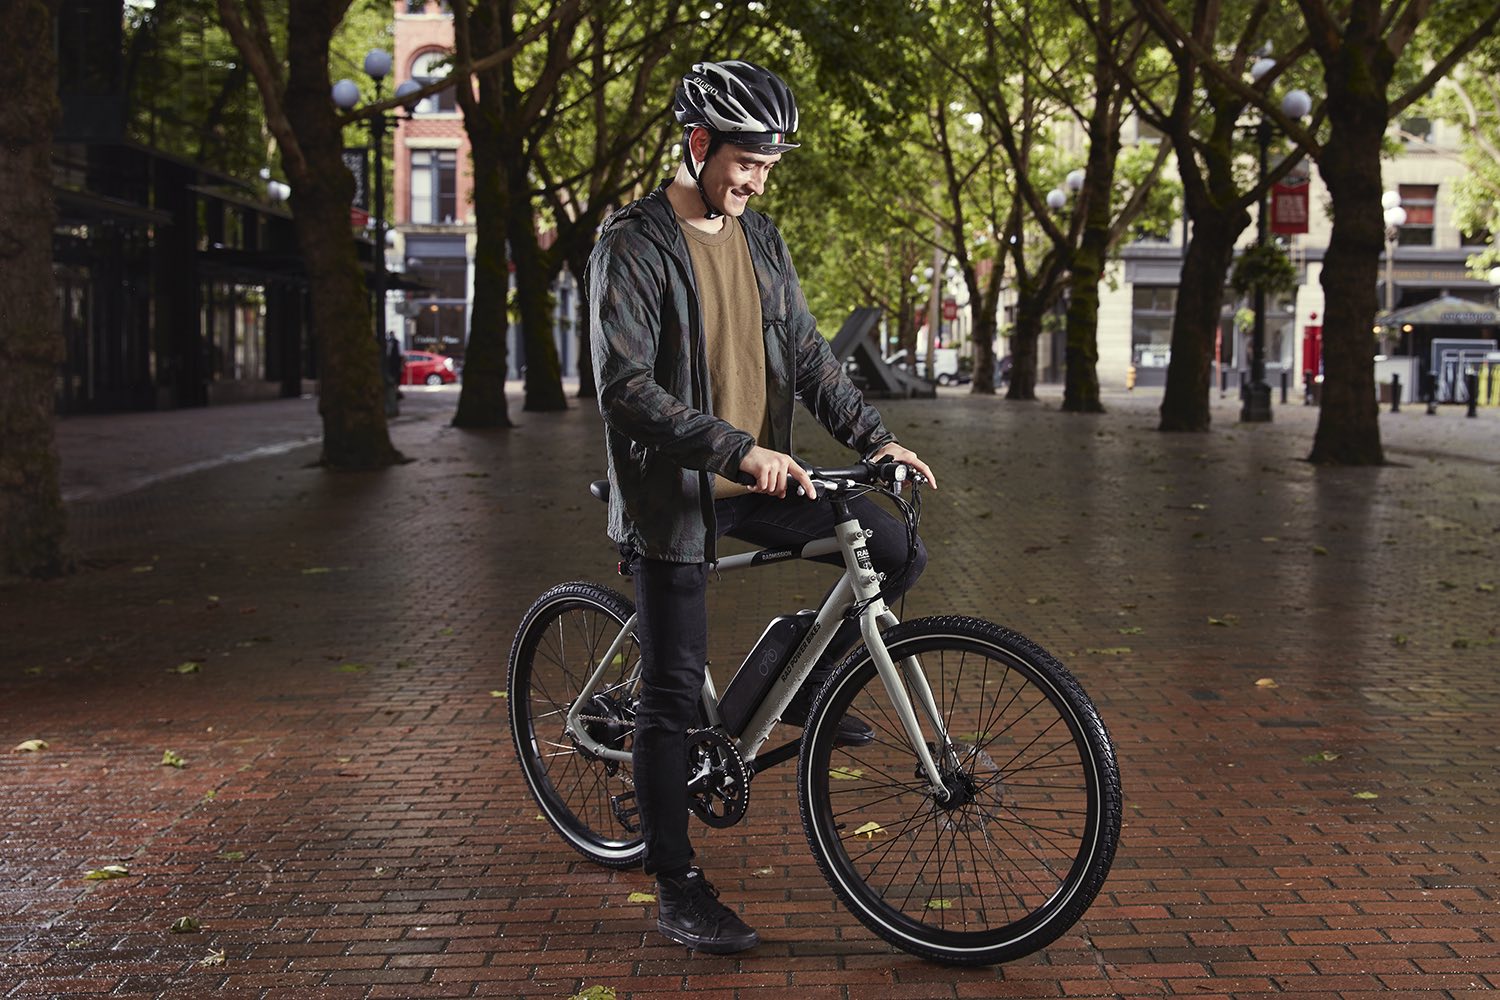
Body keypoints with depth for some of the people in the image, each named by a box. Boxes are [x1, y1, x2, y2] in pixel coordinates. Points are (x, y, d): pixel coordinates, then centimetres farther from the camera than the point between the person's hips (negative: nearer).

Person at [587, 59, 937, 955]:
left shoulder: (759, 238, 9)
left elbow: (808, 353, 13)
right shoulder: (634, 246, -14)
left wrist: (874, 437, 2)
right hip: (673, 495, -6)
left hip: (757, 482, 6)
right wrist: (736, 448, -31)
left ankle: (806, 685, 18)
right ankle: (678, 891, 10)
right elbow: (625, 386, -23)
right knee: (674, 696, -1)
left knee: (898, 554, -5)